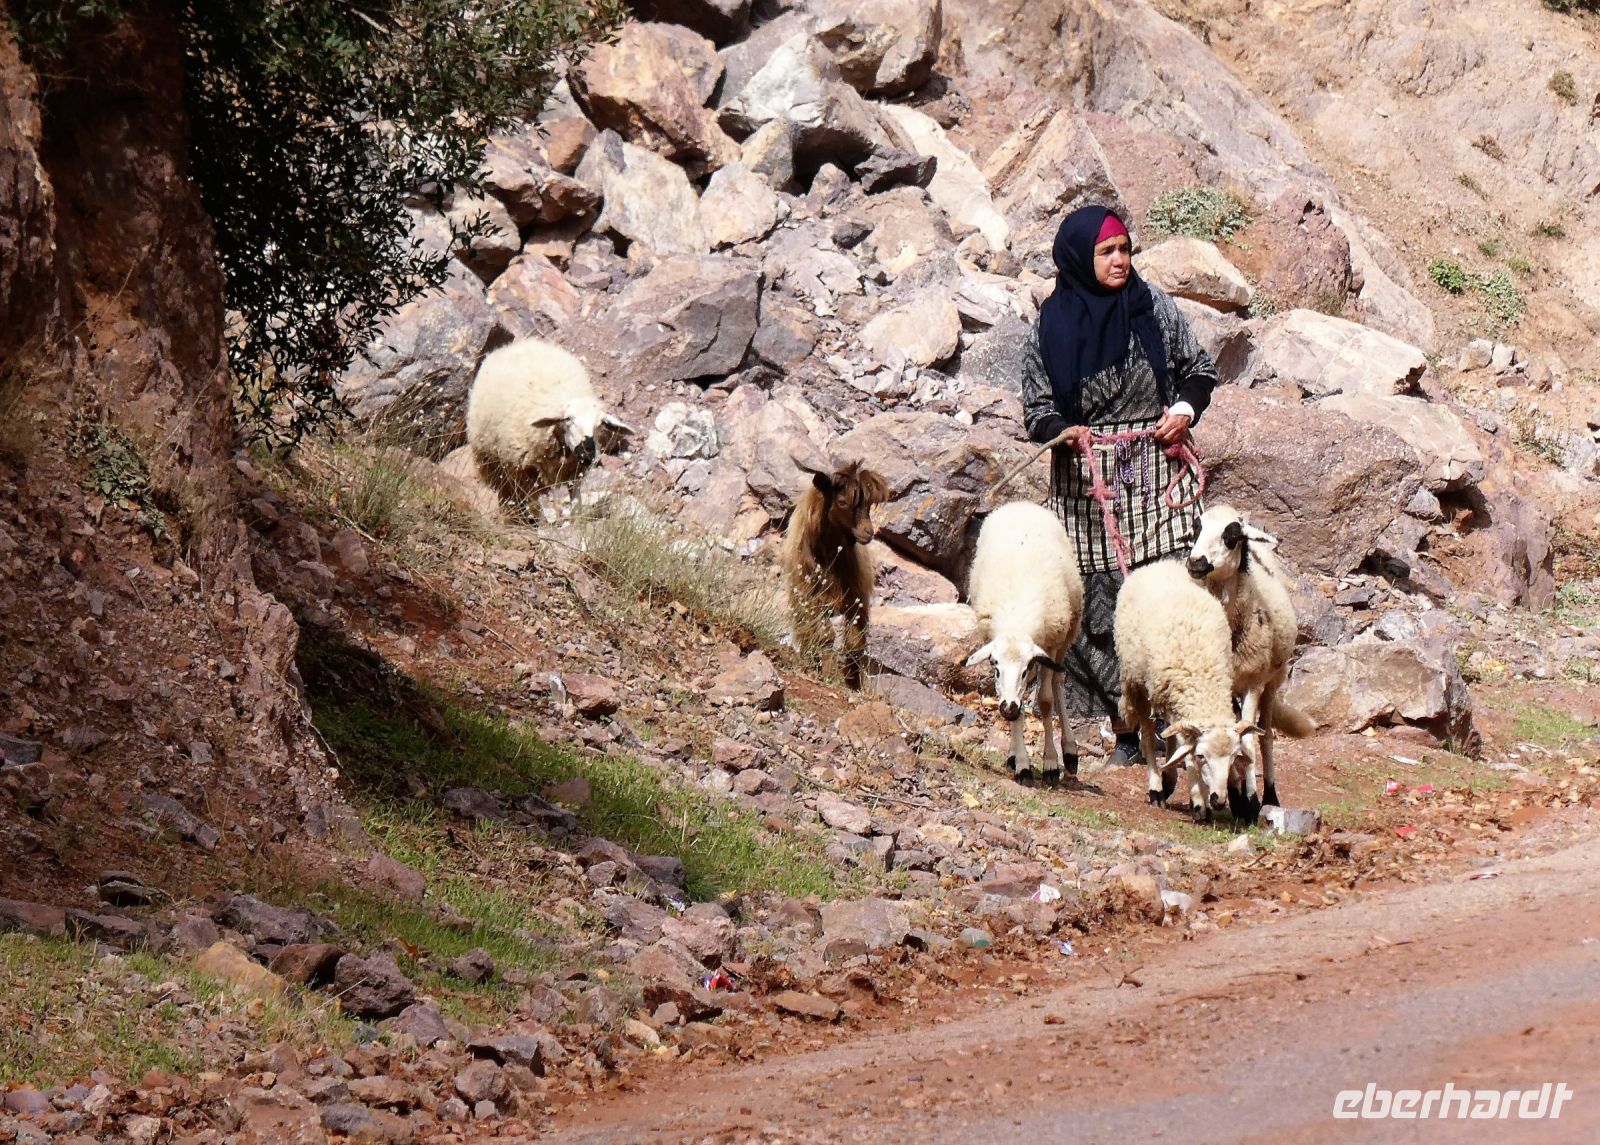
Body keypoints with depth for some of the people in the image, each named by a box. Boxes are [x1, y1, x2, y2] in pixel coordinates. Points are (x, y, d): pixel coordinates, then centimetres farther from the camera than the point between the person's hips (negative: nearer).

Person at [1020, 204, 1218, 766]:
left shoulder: (1153, 305, 4)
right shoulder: (1051, 327, 2)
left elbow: (1200, 370, 14)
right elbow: (1037, 407, 5)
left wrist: (1185, 410, -5)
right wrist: (1063, 432, -16)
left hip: (1158, 473, 0)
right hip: (1088, 482, 0)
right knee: (1101, 608, -4)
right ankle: (1127, 733, 5)